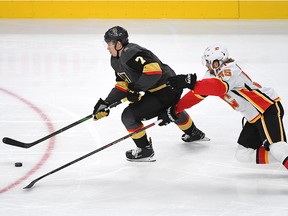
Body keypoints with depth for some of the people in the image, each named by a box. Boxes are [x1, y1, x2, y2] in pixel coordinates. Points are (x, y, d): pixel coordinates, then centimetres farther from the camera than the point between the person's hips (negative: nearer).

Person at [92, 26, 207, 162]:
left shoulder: (131, 54, -25)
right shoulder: (116, 60, 8)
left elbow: (154, 70, -35)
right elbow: (122, 85, 11)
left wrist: (136, 89, -28)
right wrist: (106, 103, 1)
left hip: (166, 92, -11)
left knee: (129, 116, -13)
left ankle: (145, 150, 1)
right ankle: (194, 133, 65)